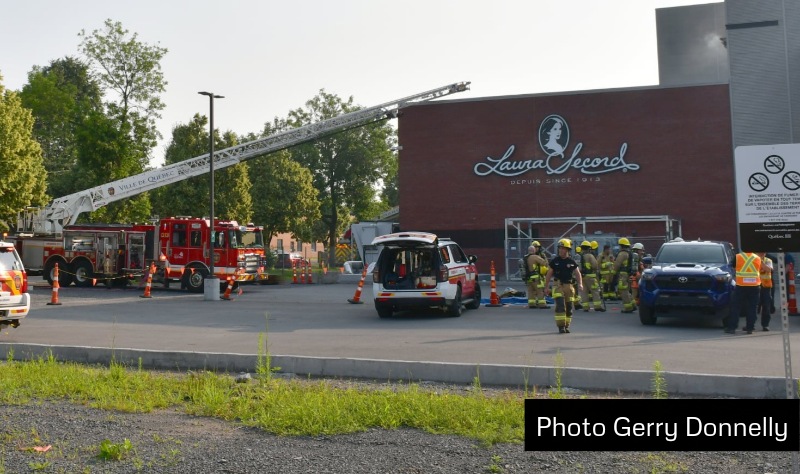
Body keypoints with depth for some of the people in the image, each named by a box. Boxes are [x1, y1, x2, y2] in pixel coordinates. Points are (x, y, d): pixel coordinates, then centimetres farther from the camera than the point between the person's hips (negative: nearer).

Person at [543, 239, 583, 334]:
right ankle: (561, 326, -11)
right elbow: (549, 274, 6)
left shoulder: (571, 262, 4)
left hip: (569, 286, 2)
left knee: (569, 307, 7)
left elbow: (577, 273, 5)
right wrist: (546, 287, 4)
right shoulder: (555, 261, 1)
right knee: (560, 306, -14)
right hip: (558, 285, -2)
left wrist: (580, 284, -11)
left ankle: (566, 326, 20)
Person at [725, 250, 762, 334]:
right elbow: (759, 270, 14)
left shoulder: (737, 257, -2)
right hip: (754, 286, 2)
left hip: (741, 285, -2)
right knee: (752, 308, 8)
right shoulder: (758, 258, 5)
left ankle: (732, 327, 1)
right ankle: (750, 328, 8)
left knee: (736, 307, 3)